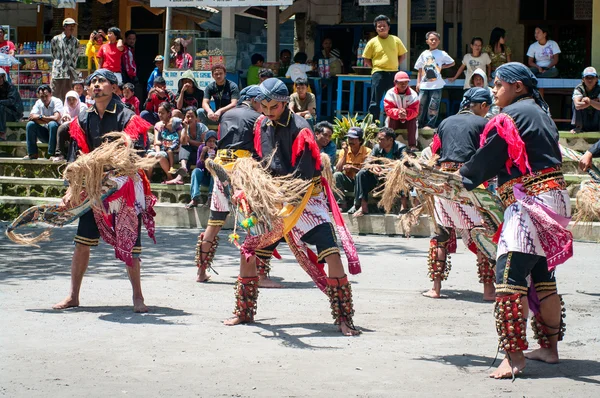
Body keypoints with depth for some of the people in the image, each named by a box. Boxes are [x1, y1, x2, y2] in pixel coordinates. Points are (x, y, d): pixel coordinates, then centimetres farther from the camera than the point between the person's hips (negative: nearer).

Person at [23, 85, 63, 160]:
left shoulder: (57, 102, -13)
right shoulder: (38, 103, 0)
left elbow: (56, 118, -29)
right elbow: (32, 117, -14)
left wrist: (40, 117, -19)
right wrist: (48, 120, -24)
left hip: (56, 132, -4)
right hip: (45, 132, 5)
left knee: (52, 124, -35)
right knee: (30, 124, -17)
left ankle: (52, 154, -27)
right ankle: (32, 154, -11)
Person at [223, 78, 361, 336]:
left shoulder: (300, 129, -18)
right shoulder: (263, 126, 4)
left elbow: (304, 177, -22)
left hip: (305, 200, -6)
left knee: (332, 254, -19)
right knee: (248, 252, 3)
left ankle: (344, 318, -11)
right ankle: (244, 312, 19)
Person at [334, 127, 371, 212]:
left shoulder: (367, 152, -9)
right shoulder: (344, 151, 1)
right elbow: (338, 169, -9)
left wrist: (352, 168, -30)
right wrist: (345, 153, -14)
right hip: (348, 182, 3)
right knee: (336, 175, -24)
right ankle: (342, 204, -28)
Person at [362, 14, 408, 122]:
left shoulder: (396, 40, 6)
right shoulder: (372, 42, 0)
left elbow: (403, 55, 15)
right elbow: (366, 59, 7)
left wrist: (395, 65, 5)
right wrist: (375, 67, -1)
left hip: (393, 73, 2)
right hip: (378, 74, -2)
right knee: (375, 100, -3)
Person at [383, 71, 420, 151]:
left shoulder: (413, 94, -13)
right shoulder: (390, 93, -13)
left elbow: (415, 111, -19)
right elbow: (388, 109, -21)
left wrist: (406, 113, -42)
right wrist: (398, 112, -41)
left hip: (408, 121, 0)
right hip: (395, 121, 0)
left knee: (413, 120, -30)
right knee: (390, 118, -31)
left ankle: (412, 145, -33)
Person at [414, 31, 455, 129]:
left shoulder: (442, 54, 2)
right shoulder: (424, 54, 10)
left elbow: (452, 63, 11)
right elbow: (420, 69, 13)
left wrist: (442, 67, 2)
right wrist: (418, 82, 8)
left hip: (436, 85, -3)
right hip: (424, 85, 3)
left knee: (433, 106, -4)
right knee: (421, 105, 4)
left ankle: (430, 124, 2)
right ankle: (420, 124, 13)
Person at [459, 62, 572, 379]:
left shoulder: (511, 116, -10)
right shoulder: (540, 113, 20)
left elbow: (485, 160, -6)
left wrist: (457, 181, 10)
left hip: (530, 202, -10)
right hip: (552, 196, 10)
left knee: (510, 276, -15)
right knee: (542, 276, 16)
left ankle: (514, 356, -21)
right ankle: (549, 347, 24)